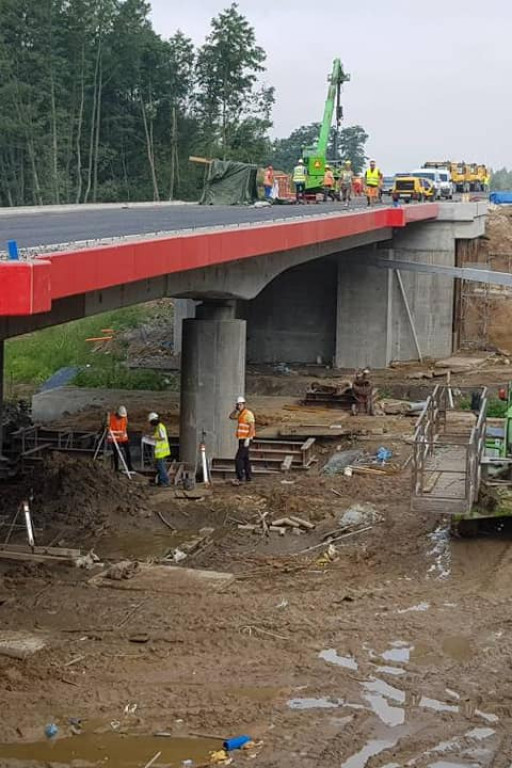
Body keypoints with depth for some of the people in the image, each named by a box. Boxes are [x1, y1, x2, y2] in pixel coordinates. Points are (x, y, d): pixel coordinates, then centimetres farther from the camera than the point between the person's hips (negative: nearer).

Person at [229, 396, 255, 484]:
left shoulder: (248, 414, -14)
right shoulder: (240, 414, 14)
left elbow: (252, 427, -20)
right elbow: (231, 416, 24)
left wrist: (248, 439, -25)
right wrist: (236, 409, 9)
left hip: (245, 440, -10)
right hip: (242, 440, 10)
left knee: (238, 458, -14)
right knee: (245, 458, 12)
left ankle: (239, 477, -16)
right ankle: (248, 477, 17)